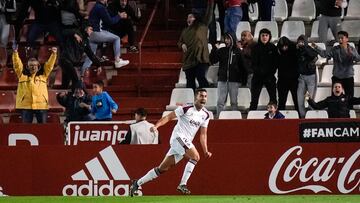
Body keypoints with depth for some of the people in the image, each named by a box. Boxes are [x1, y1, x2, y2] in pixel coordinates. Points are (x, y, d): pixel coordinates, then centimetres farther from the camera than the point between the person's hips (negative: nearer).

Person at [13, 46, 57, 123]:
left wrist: (54, 54, -5)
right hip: (26, 105, 0)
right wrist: (15, 53, -10)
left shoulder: (43, 74, 13)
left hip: (41, 105, 1)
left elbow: (49, 65, 8)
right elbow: (17, 64, 2)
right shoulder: (22, 74, 11)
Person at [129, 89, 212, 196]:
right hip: (178, 137, -7)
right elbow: (169, 117, -7)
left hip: (187, 142, 7)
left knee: (163, 168, 8)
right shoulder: (186, 109, -8)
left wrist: (206, 151, 8)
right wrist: (156, 126, -20)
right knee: (195, 156, -25)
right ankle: (182, 184, -22)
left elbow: (203, 134, 16)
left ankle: (137, 183, 16)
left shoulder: (205, 115, 11)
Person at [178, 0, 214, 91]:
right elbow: (179, 42, 27)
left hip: (200, 59, -5)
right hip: (188, 59, 5)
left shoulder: (202, 26, 7)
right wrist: (182, 45, 3)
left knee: (201, 77, -15)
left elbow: (209, 14, 0)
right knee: (190, 81, 5)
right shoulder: (185, 31, 20)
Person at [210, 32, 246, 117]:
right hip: (222, 79, 2)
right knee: (220, 102, -4)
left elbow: (242, 66, 2)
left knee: (234, 102, 3)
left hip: (234, 80, -2)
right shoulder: (221, 51, 9)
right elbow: (212, 61, 2)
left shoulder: (238, 52, 3)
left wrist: (243, 79, -3)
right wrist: (214, 50, -9)